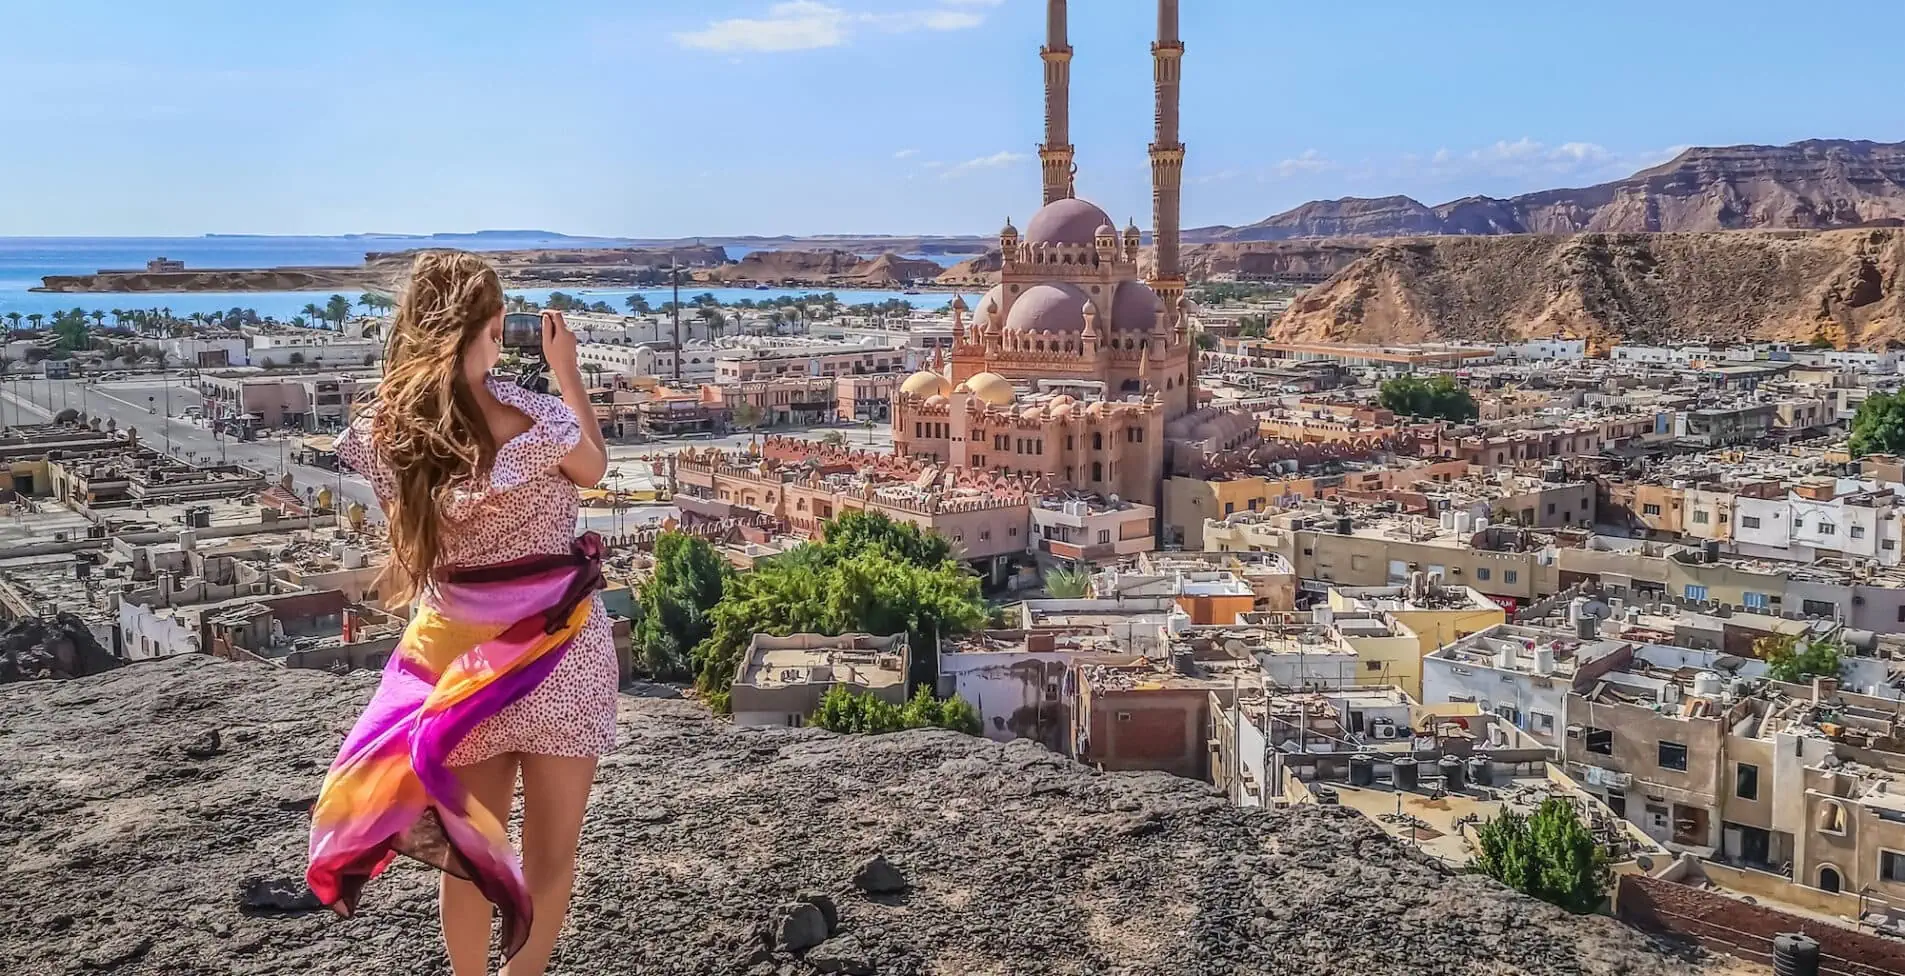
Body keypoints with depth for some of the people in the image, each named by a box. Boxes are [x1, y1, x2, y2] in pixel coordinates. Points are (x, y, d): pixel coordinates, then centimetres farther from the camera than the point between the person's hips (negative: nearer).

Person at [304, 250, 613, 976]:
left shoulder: (388, 429, -7)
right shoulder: (530, 420, -19)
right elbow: (595, 466, 3)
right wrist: (566, 372, 13)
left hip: (457, 655, 5)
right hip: (553, 647, -4)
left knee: (468, 845, 21)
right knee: (549, 852, 10)